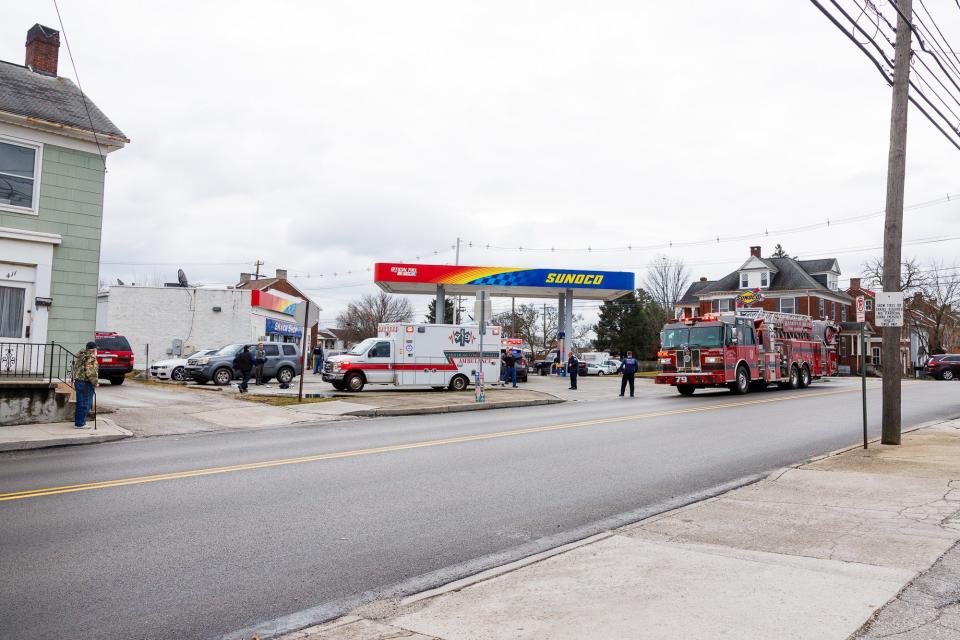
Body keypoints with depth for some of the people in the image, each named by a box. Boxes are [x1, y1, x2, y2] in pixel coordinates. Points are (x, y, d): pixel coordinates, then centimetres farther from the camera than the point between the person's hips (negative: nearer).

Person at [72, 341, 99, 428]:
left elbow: (75, 369, 19)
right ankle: (80, 424, 1)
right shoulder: (91, 358, -17)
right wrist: (95, 383, -13)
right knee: (85, 404, -2)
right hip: (86, 383, -10)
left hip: (78, 381, 10)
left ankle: (77, 421, 26)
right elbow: (90, 373, -24)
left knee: (80, 403, 18)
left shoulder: (80, 356, 13)